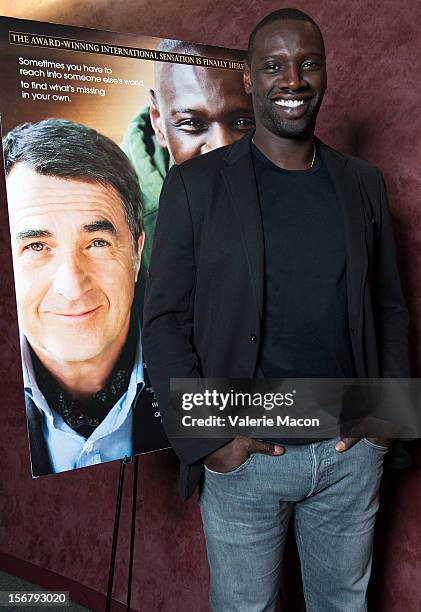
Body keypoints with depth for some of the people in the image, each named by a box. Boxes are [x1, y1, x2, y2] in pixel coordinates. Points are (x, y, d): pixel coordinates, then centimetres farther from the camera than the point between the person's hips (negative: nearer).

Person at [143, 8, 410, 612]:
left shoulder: (363, 183, 4)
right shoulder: (195, 184, -6)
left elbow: (389, 306, 10)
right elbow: (164, 322, -7)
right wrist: (206, 439, -13)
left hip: (354, 453, 3)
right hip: (243, 457, -2)